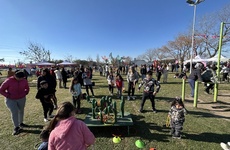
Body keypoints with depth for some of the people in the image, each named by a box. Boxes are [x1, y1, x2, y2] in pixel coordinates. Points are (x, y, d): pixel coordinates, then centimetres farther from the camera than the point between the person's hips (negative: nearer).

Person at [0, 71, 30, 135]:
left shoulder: (24, 81, -9)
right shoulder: (8, 81, -18)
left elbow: (27, 88, 9)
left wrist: (24, 94, -3)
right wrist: (8, 96, -15)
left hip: (22, 99, 3)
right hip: (11, 100, -3)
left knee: (21, 111, 16)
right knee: (14, 112, -6)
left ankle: (21, 123, 36)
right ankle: (16, 127, 7)